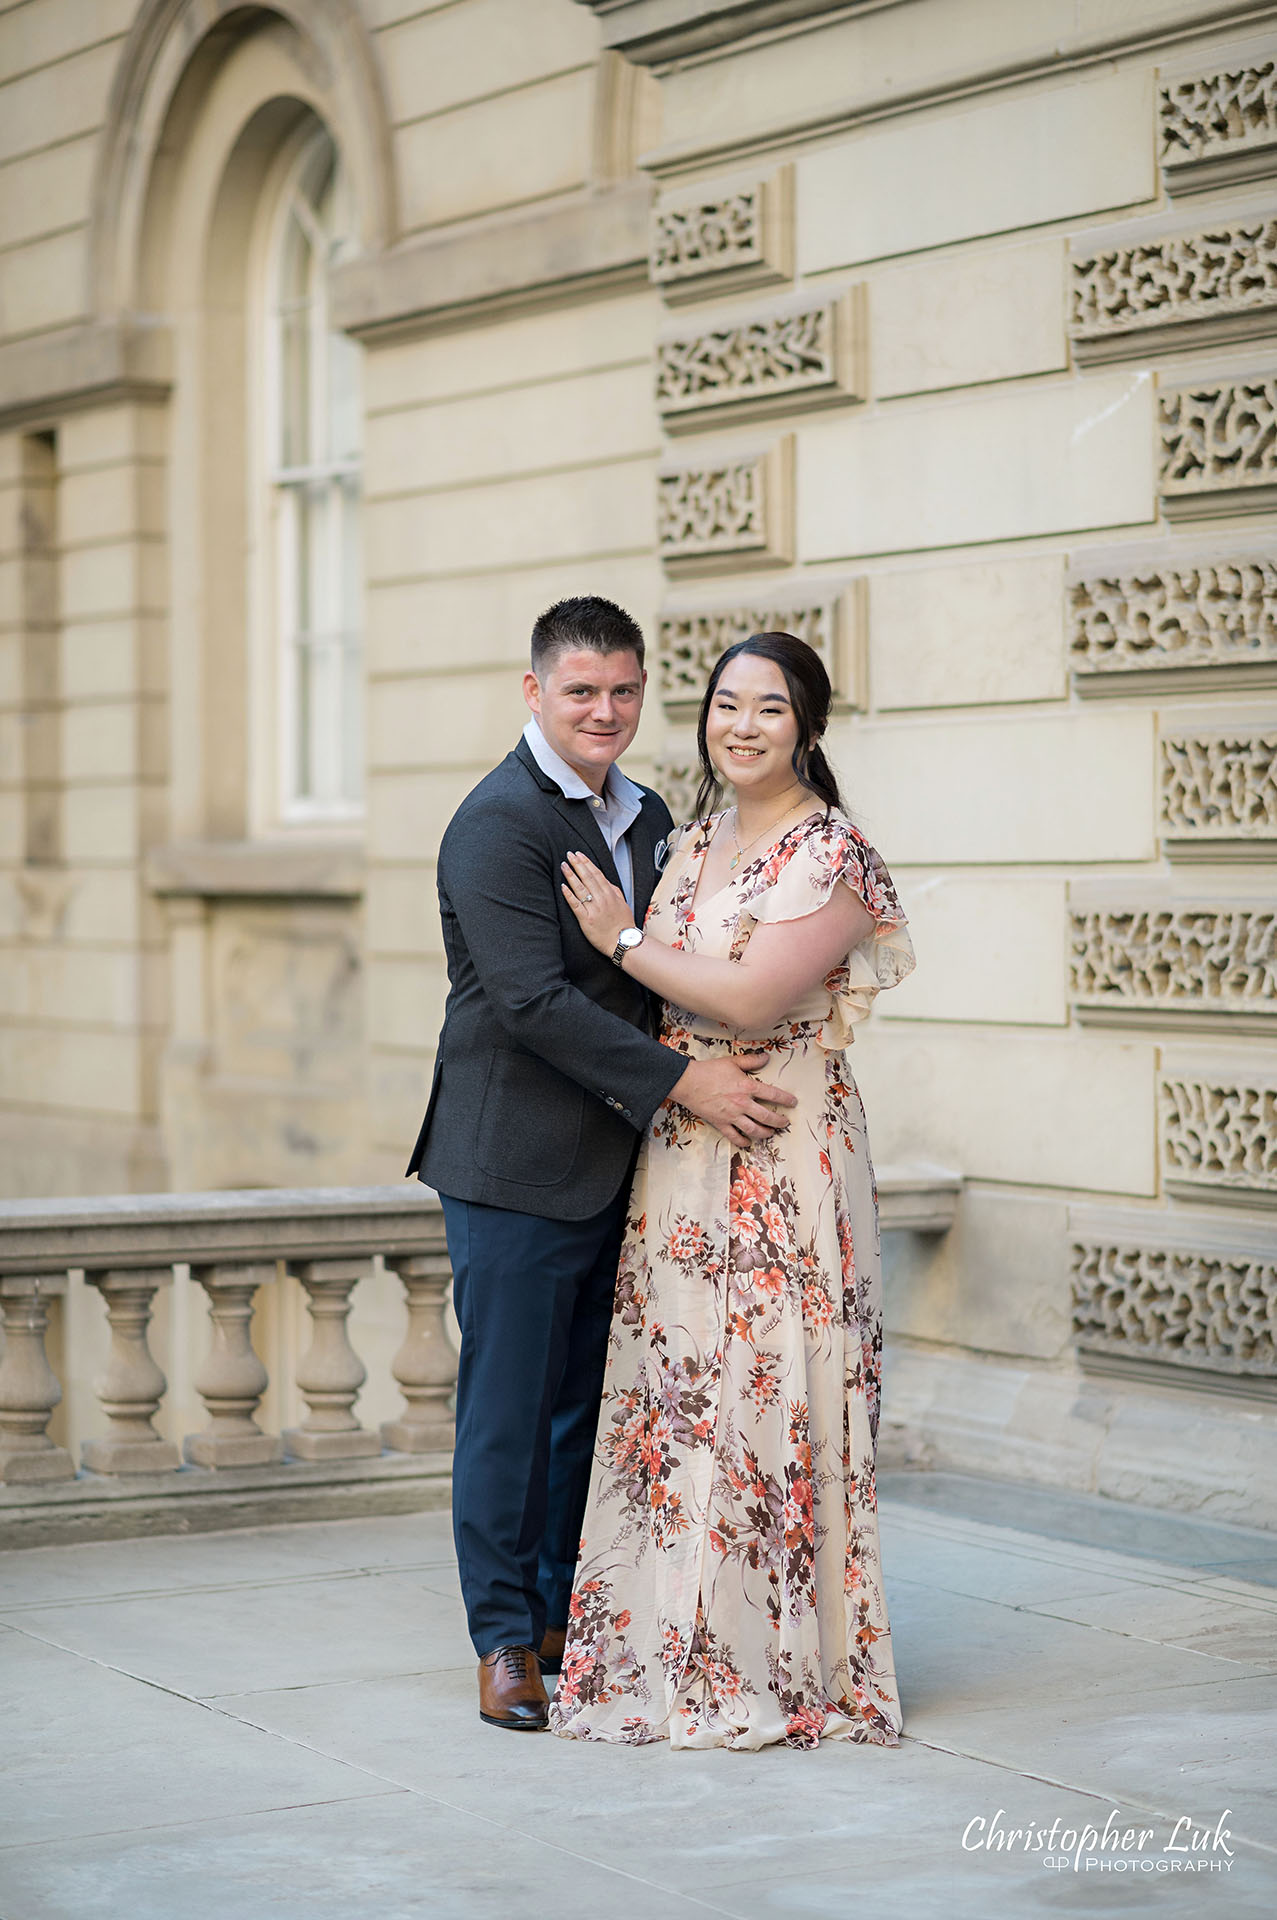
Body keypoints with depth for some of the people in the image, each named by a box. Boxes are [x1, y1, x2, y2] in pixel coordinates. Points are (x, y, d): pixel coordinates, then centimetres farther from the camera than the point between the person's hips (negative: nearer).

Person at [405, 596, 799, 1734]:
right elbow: (532, 1000, -21)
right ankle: (506, 1638, 10)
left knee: (587, 1403, 13)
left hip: (613, 1161, 7)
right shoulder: (499, 821, -13)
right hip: (514, 1163, -7)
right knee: (509, 1405, 0)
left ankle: (566, 1615, 24)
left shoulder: (648, 818, 13)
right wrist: (680, 1081, -22)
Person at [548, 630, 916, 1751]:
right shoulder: (696, 842, 14)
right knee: (675, 1387, 9)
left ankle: (781, 1667, 6)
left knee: (765, 1395, -4)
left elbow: (753, 999, -20)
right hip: (679, 1154, 8)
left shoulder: (831, 856, -10)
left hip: (784, 1155, -8)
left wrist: (624, 938, -10)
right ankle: (682, 1650, 19)